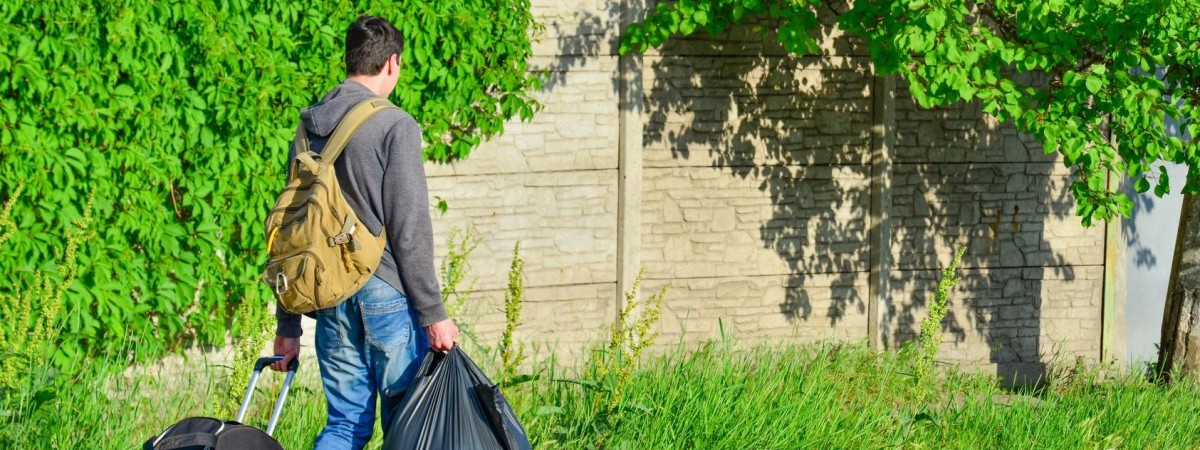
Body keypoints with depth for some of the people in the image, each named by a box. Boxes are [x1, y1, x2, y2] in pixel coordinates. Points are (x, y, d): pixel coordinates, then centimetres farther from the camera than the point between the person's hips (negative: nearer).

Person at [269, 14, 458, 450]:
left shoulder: (308, 131, 11)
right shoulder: (395, 126, -9)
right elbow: (409, 230, -13)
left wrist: (288, 324, 17)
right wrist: (433, 314, -9)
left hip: (330, 299, 6)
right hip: (386, 294, -6)